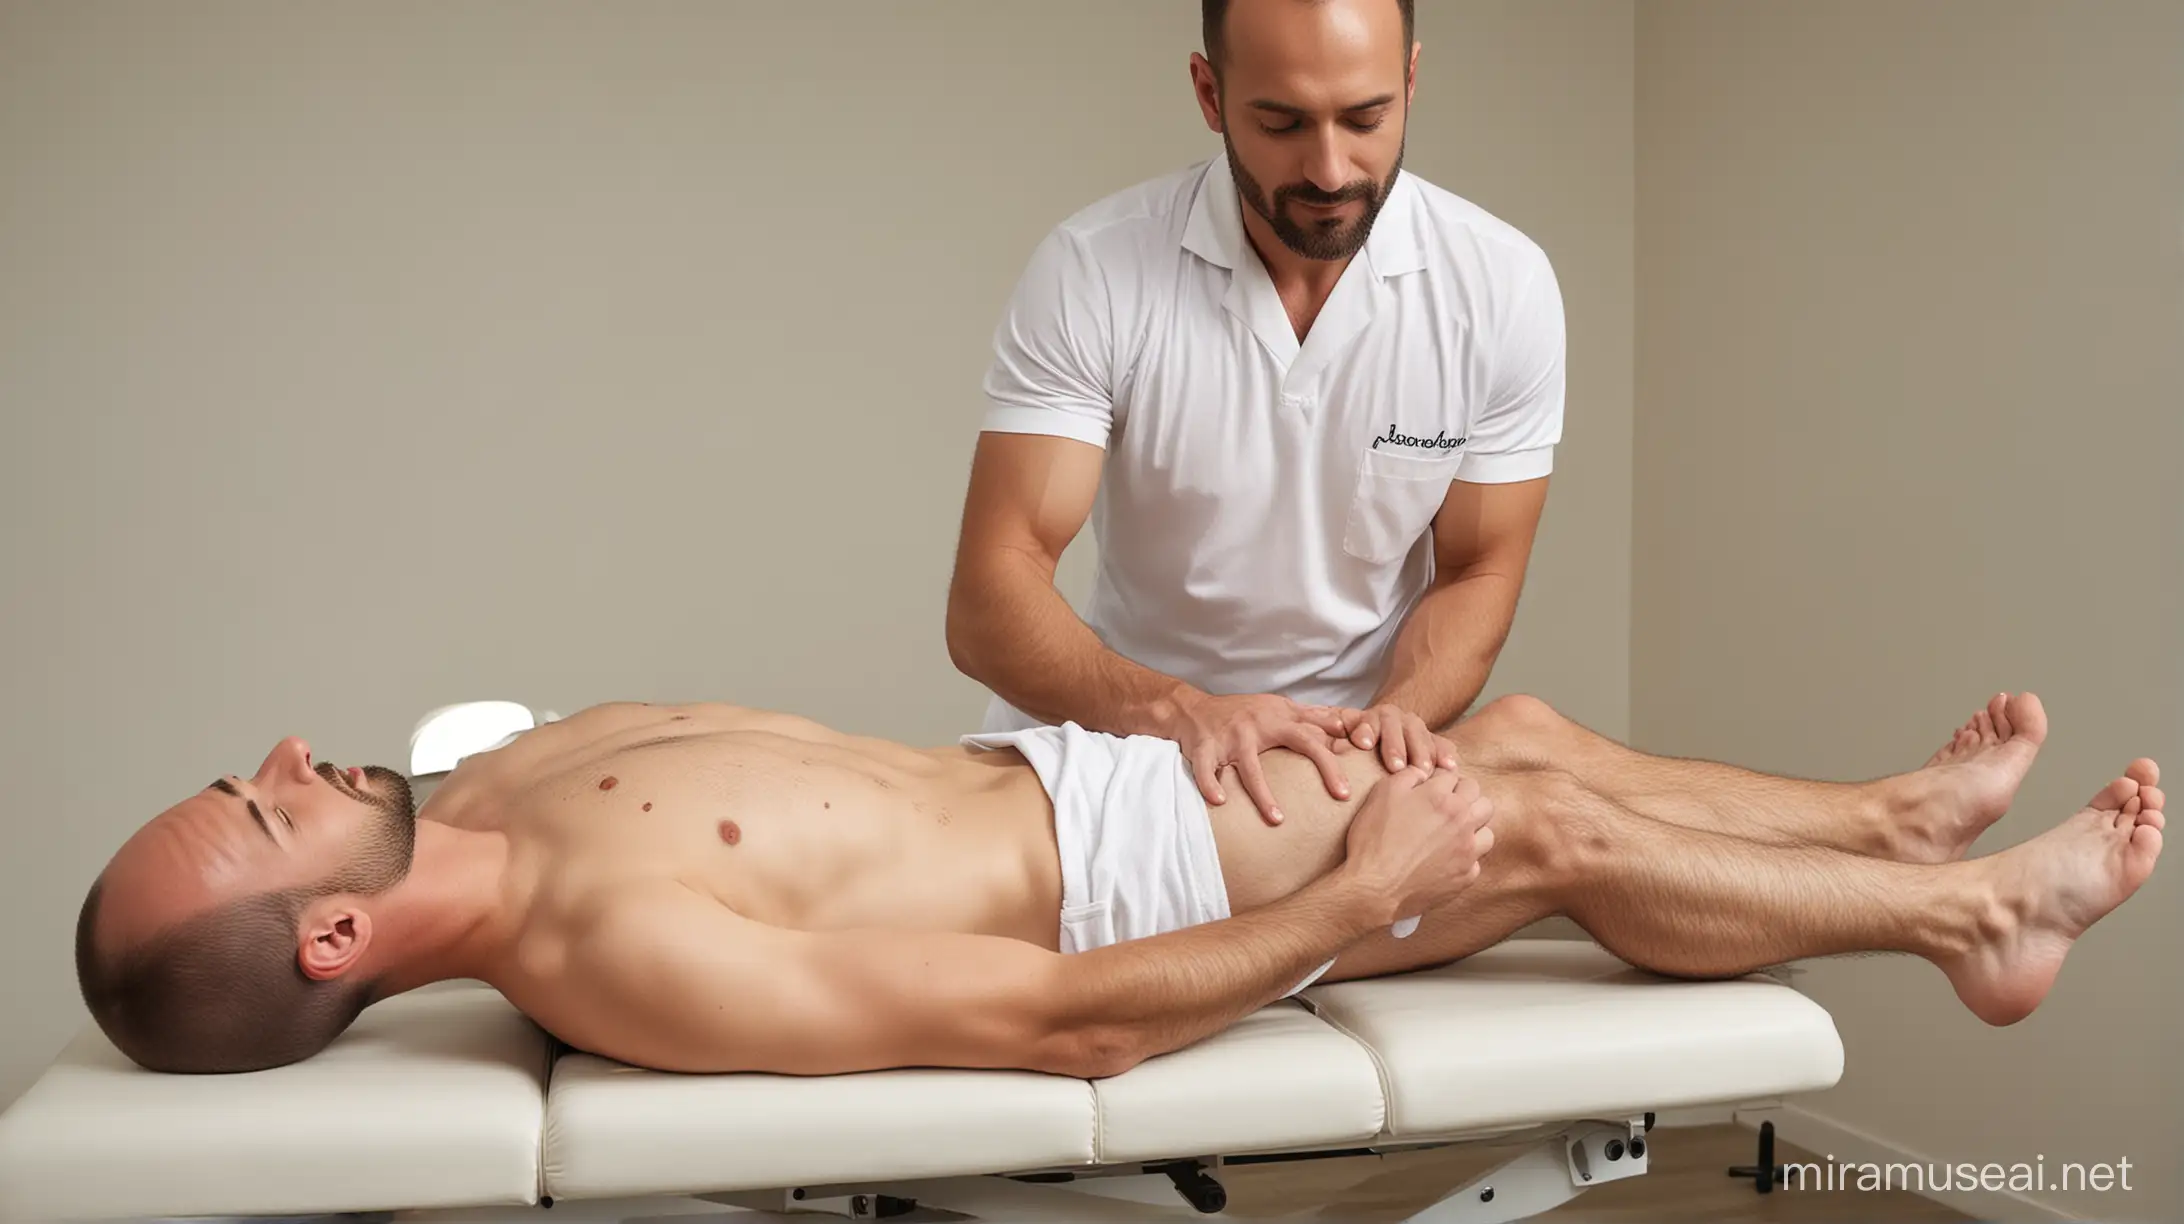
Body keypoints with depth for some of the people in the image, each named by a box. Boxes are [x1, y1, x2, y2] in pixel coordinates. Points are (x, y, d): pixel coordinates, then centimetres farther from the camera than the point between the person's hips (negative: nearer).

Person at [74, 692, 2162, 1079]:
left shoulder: (503, 785, -2)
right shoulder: (619, 949, -31)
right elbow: (1066, 1022, -29)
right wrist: (1354, 900, -22)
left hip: (1033, 770, 8)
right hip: (1110, 871, -8)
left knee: (1527, 731, 12)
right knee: (1555, 832, -2)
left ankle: (1904, 814, 33)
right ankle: (1978, 911, 23)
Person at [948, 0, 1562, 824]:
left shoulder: (1503, 284, -11)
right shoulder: (1093, 271, -16)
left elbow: (1476, 576, -2)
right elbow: (988, 601, -19)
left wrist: (1397, 715, -22)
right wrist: (1175, 711, -37)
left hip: (1353, 752, 2)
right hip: (1130, 728, -1)